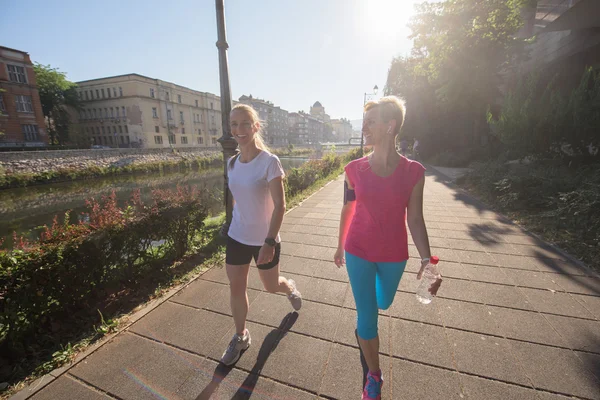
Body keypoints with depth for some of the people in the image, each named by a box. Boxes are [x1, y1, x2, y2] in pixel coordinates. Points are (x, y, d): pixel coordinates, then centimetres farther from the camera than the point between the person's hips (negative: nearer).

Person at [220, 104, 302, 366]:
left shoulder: (269, 162, -18)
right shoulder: (232, 163, 0)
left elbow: (279, 206, -20)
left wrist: (270, 242, -24)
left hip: (264, 240, -4)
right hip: (236, 237, 5)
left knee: (271, 286, 16)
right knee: (236, 288, 12)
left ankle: (290, 288, 52)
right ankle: (240, 337, 36)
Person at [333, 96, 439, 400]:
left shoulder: (413, 171, -12)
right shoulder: (354, 169, -10)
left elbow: (415, 219, -7)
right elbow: (347, 210, 1)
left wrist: (427, 259, -16)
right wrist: (340, 246, 10)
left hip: (394, 255, 1)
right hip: (358, 252, -1)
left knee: (384, 303, 26)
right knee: (366, 317, 7)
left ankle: (363, 330, 65)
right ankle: (374, 375, 35)